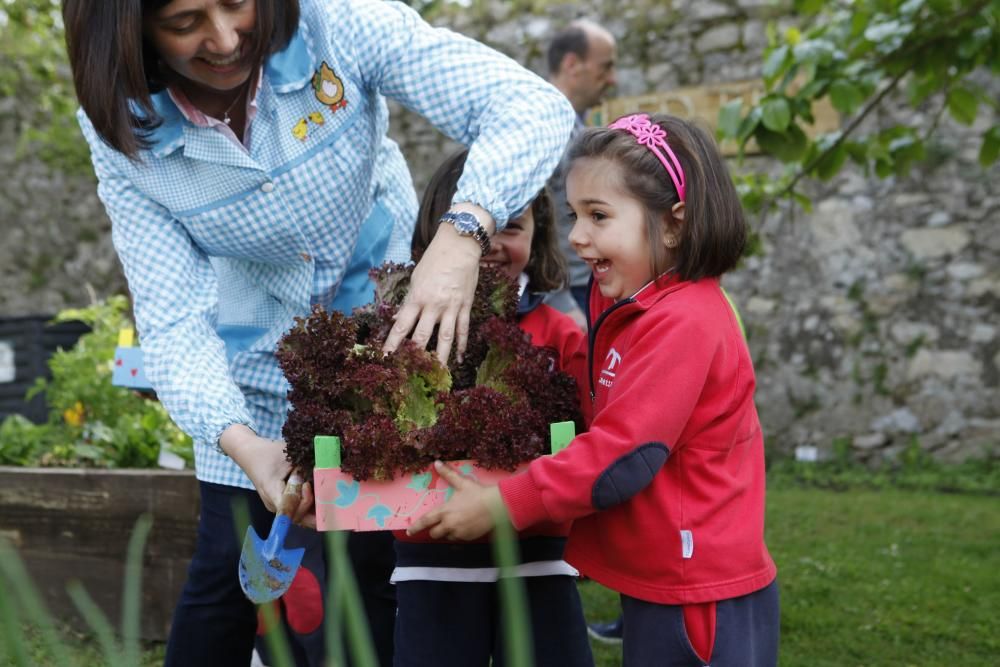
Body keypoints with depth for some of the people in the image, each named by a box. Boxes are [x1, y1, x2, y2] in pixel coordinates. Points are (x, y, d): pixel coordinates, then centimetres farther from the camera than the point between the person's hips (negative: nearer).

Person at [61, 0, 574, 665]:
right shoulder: (122, 129, -19)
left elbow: (534, 106, -31)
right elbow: (172, 318, -20)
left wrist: (463, 235, -48)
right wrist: (240, 443, -37)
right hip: (258, 365, 1)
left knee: (374, 563, 2)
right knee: (228, 564, 3)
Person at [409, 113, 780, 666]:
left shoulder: (681, 323, -21)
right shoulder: (631, 306, 9)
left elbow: (621, 454, -23)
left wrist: (503, 505, -19)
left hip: (701, 600, -9)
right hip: (660, 587, 9)